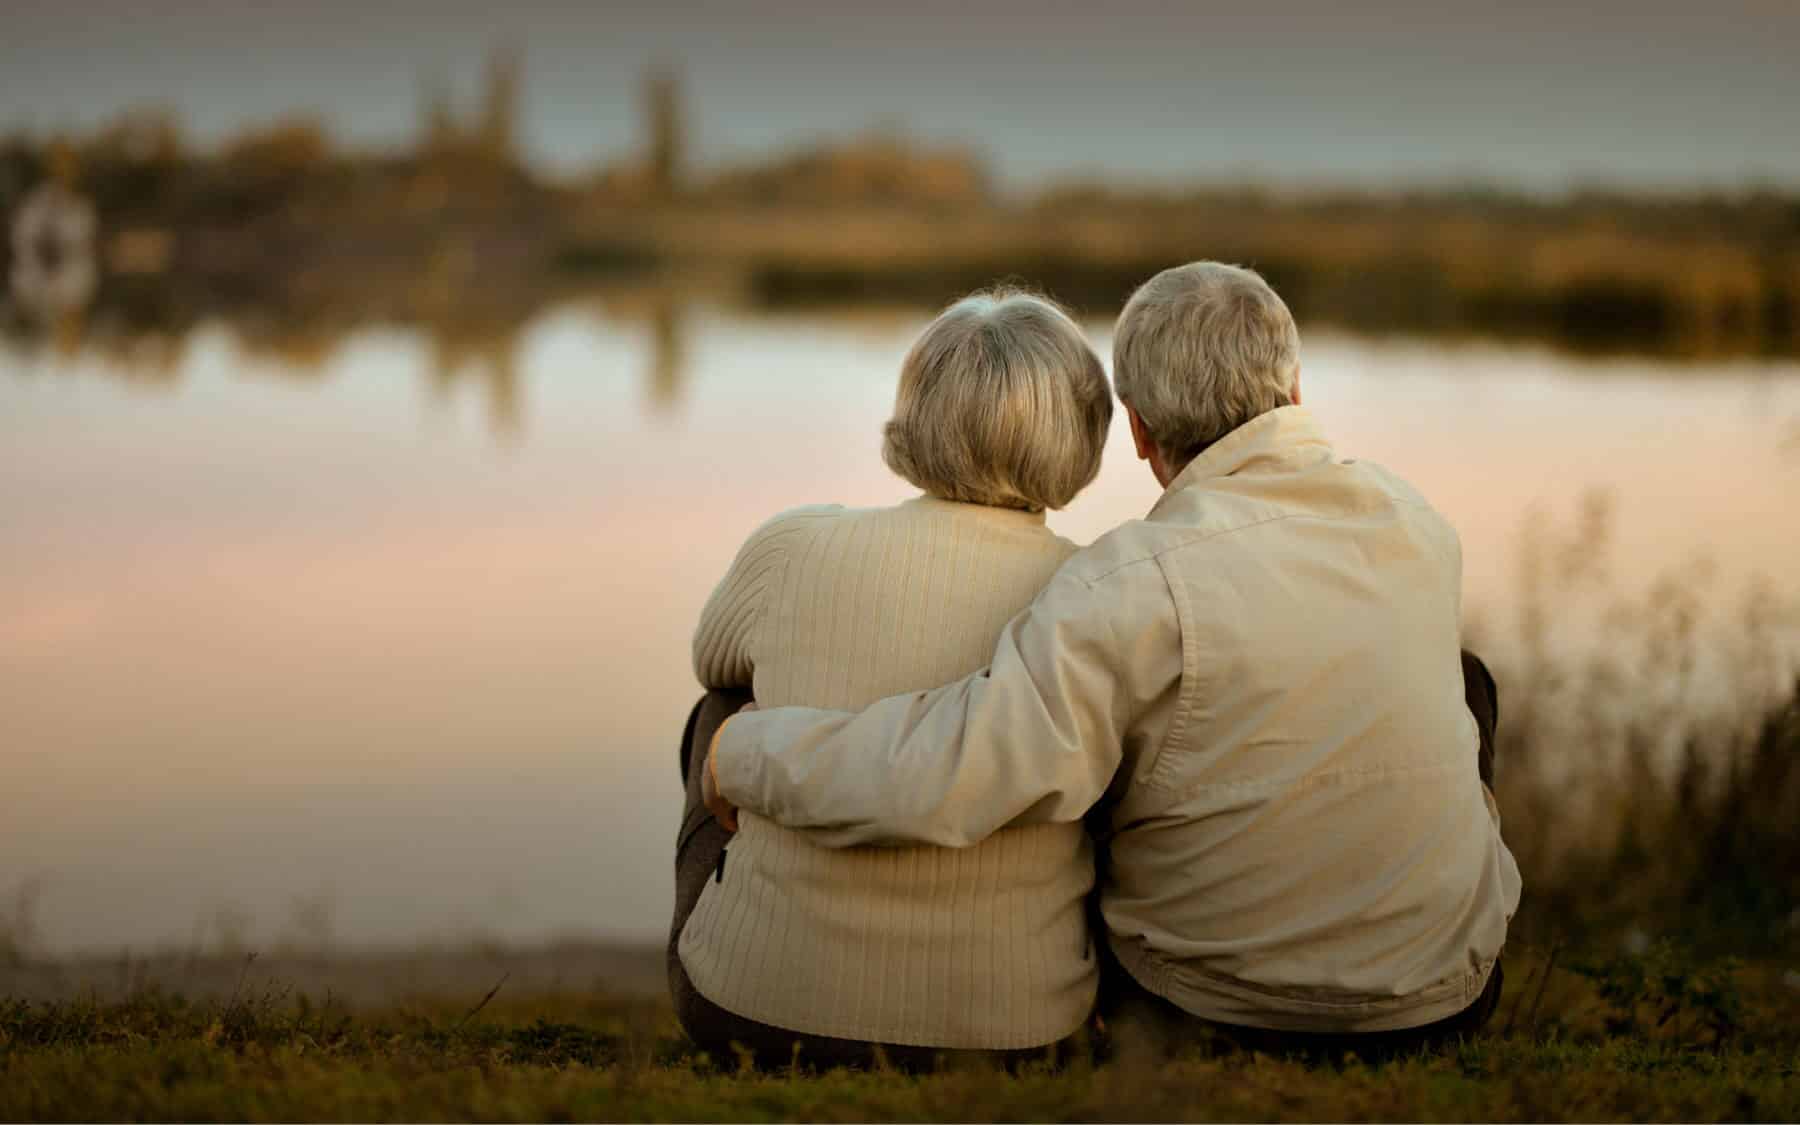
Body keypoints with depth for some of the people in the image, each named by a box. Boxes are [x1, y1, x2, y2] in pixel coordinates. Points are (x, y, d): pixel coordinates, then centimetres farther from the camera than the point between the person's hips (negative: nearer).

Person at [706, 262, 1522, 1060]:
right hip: (1442, 992, 3)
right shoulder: (1413, 522, -7)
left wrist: (743, 750, -17)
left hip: (1204, 1009, -3)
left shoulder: (1142, 584, -26)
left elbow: (938, 782, -35)